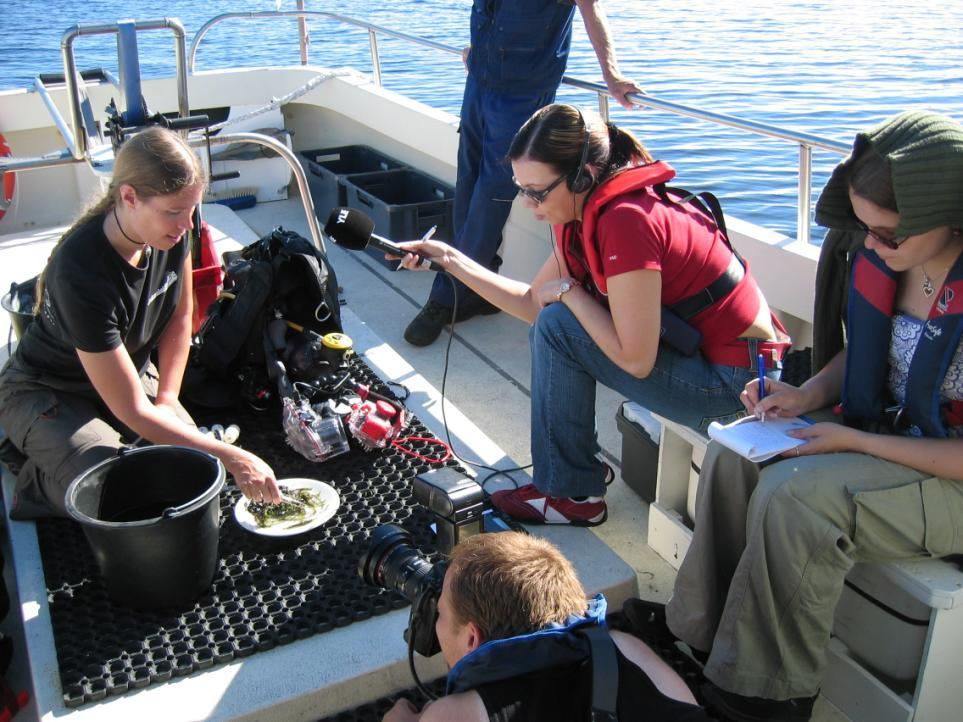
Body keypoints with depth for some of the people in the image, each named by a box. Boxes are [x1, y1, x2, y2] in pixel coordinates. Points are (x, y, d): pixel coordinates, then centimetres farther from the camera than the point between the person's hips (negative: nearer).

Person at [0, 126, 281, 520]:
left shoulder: (171, 234, -18)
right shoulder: (83, 273, -37)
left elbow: (180, 317, 2)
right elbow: (132, 412, -32)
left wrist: (168, 399, -7)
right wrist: (232, 457, -32)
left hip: (132, 370, 7)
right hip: (48, 395, -7)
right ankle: (38, 479, 5)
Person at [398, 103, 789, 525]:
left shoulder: (625, 221, -26)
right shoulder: (586, 213, 2)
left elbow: (635, 359, -26)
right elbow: (534, 304, 8)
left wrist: (569, 292, -14)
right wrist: (450, 260, 5)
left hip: (737, 381, -9)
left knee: (558, 330, -16)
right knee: (550, 325, 11)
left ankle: (571, 493, -1)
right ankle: (577, 466, 19)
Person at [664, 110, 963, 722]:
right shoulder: (885, 258, -6)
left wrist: (855, 441, -21)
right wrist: (808, 395, -5)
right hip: (884, 431, 8)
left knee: (792, 495, -28)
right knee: (733, 458, -11)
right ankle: (702, 635, 0)